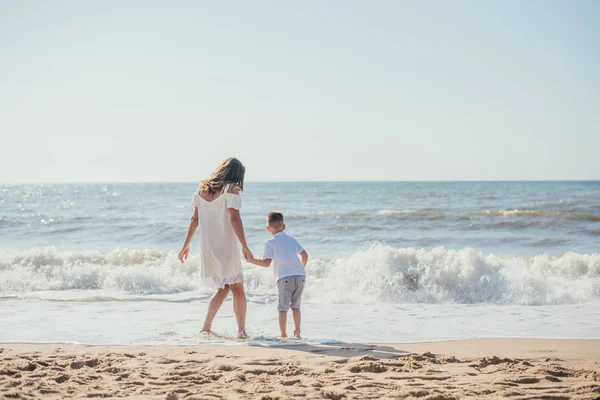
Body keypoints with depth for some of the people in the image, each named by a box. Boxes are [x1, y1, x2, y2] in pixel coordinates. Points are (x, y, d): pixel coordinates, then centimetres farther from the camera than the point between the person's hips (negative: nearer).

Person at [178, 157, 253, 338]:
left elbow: (195, 220, 12)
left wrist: (186, 244, 18)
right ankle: (241, 330, 0)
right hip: (226, 247, -6)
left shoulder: (202, 189, 9)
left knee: (223, 288, 19)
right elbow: (235, 219, -17)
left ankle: (206, 327, 15)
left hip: (207, 247, 6)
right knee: (237, 288, 4)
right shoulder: (231, 189, -9)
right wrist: (244, 246, -17)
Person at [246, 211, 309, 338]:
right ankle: (297, 332, 11)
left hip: (285, 277, -4)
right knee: (295, 305, 15)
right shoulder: (292, 240, 21)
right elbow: (305, 255, 24)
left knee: (282, 307, 4)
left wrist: (252, 260, 7)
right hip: (300, 275, 4)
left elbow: (266, 263, -2)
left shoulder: (271, 243, 5)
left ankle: (283, 334, 3)